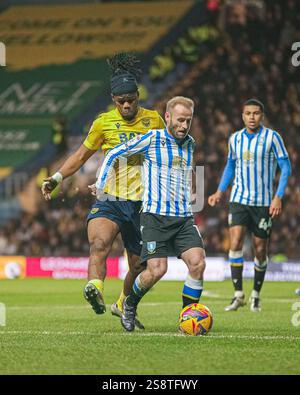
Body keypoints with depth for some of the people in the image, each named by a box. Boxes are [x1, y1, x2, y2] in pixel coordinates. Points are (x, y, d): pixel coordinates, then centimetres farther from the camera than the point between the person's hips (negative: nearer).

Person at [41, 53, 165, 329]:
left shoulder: (153, 120, 4)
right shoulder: (104, 122, 3)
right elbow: (82, 155, 15)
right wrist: (56, 178, 5)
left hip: (142, 203, 1)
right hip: (109, 200, -1)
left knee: (139, 265, 8)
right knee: (99, 243, -32)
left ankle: (123, 306, 35)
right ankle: (95, 290, -54)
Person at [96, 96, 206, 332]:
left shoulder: (190, 143, 13)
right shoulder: (151, 139, -4)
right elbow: (113, 155, 5)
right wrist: (100, 187, 7)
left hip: (184, 218, 5)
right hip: (155, 216, -5)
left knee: (198, 263, -14)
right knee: (157, 269, -16)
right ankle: (130, 304, 14)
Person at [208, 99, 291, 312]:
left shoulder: (272, 137, -6)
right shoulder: (235, 139, 6)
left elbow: (285, 167, -4)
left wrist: (278, 197, -13)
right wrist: (220, 192, 12)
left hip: (263, 202, -2)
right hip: (239, 199, 2)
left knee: (260, 249, 3)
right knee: (235, 242, -14)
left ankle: (256, 295, 20)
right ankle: (238, 294, -8)